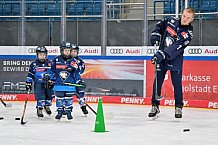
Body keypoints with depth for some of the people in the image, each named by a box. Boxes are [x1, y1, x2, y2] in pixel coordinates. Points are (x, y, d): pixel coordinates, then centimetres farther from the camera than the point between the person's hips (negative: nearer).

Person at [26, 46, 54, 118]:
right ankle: (39, 110, 1)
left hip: (48, 83, 3)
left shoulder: (49, 63, 2)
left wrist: (52, 81, 2)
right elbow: (30, 74, 3)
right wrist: (28, 84, -1)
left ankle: (47, 106, 34)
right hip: (38, 84, -3)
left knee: (50, 95, 7)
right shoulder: (34, 64, -2)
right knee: (40, 97, -12)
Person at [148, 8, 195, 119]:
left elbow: (176, 47, -26)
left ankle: (178, 107, 7)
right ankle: (155, 106, 10)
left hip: (175, 59, -3)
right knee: (157, 82, 2)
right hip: (161, 57, 3)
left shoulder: (188, 33, -15)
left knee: (177, 83, -5)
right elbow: (159, 26, 16)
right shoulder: (171, 21, -3)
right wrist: (155, 35, -1)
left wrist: (162, 54, -35)